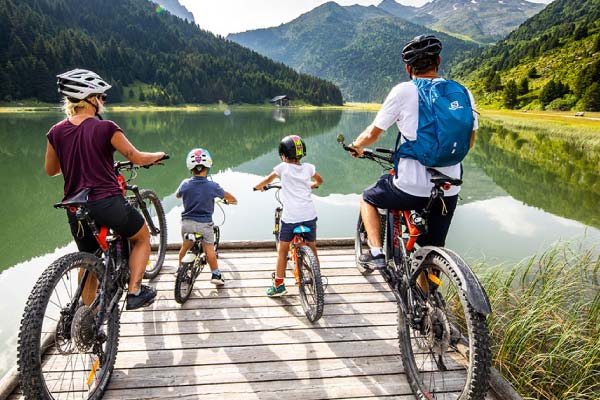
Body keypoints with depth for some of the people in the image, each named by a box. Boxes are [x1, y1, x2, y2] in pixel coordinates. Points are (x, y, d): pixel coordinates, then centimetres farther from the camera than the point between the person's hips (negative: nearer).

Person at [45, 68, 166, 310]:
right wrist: (159, 155, 14)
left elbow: (50, 170, 16)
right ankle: (134, 292, 11)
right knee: (142, 237, 21)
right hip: (108, 203, -5)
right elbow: (137, 158, -5)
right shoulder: (105, 128, -10)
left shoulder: (56, 132, 4)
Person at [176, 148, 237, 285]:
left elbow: (177, 195, 16)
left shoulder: (185, 184, -6)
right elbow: (230, 198, 1)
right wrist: (232, 201, 24)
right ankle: (216, 275, 10)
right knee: (209, 250, 7)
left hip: (187, 222, 3)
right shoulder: (212, 186, -13)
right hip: (205, 224, -3)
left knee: (185, 246, 22)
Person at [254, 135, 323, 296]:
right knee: (312, 248, 17)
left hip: (290, 216, -3)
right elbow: (319, 181, 28)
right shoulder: (308, 167, 10)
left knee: (282, 251, 10)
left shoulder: (283, 167, 1)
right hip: (309, 215, 3)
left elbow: (268, 179, 13)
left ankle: (278, 284, 14)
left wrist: (258, 186, 33)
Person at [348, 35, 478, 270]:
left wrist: (356, 146, 22)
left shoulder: (403, 91, -6)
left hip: (411, 188, -4)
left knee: (368, 198, 26)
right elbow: (468, 141, 16)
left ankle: (376, 253, 13)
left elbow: (373, 133, 1)